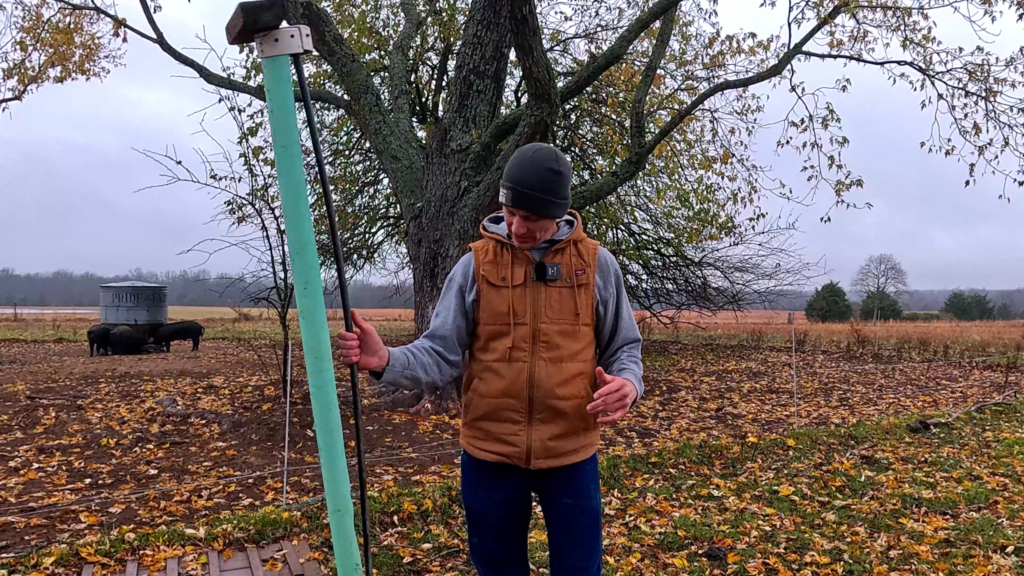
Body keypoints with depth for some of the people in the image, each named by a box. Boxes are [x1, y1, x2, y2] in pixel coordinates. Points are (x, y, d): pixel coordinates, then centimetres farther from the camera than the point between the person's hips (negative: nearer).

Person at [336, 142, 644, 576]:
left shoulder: (596, 264, -2)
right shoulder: (475, 265, -3)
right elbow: (441, 353, -4)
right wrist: (385, 361, -23)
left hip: (570, 455, 0)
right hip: (490, 455, 1)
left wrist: (627, 382, -15)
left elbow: (623, 347, 7)